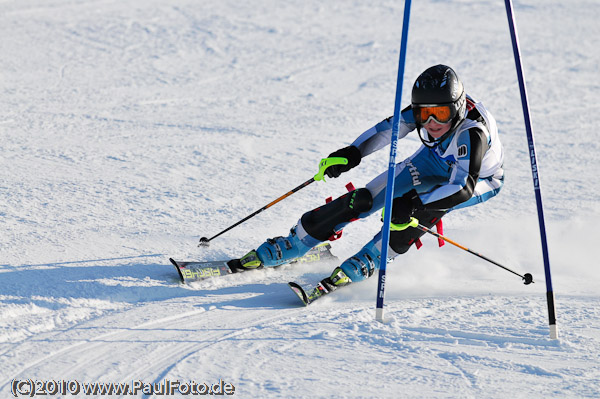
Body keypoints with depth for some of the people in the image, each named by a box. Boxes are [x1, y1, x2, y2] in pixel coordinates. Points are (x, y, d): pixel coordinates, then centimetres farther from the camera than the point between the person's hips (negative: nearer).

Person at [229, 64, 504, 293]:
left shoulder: (472, 133, -41)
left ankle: (362, 265, -22)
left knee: (425, 208, -35)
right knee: (365, 199, -8)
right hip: (435, 160, 5)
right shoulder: (425, 108, -26)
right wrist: (352, 153, -25)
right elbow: (390, 128, -12)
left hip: (480, 181, -4)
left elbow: (464, 187, -47)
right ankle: (285, 248, 1)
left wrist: (415, 203, -56)